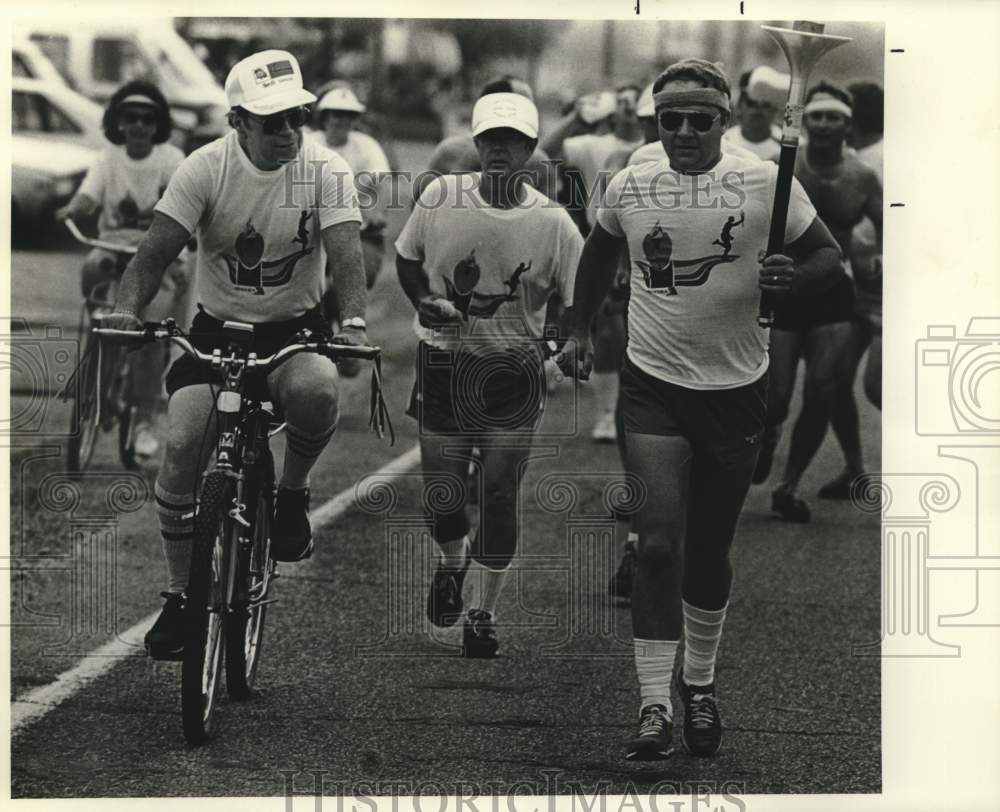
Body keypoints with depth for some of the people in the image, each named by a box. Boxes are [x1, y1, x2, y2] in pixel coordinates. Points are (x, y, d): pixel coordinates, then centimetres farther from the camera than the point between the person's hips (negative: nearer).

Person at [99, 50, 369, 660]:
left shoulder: (326, 172, -11)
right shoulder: (207, 168, -11)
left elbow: (346, 254, -22)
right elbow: (158, 249, -17)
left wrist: (353, 322, -41)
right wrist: (128, 308, -36)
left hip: (295, 328, -1)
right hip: (218, 327, 1)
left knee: (316, 390, -37)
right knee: (183, 444, -20)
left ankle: (294, 490, -4)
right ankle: (181, 596, -3)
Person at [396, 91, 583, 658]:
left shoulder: (552, 223, -6)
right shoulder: (441, 197, -4)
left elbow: (576, 302, 1)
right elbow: (406, 260, 10)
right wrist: (425, 301, -8)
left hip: (514, 370, -1)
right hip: (443, 361, 1)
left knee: (501, 495, -2)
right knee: (443, 488, 5)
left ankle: (487, 612, 14)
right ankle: (452, 564, 40)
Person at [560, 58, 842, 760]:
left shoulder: (765, 184, -7)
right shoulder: (629, 188, 1)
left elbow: (831, 260, -3)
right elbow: (600, 253, 21)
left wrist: (791, 276, -24)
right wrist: (580, 330, 21)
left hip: (736, 387, 0)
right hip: (654, 385, 0)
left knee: (710, 549, 11)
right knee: (660, 540, -13)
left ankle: (700, 686, 32)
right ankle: (655, 707, -14)